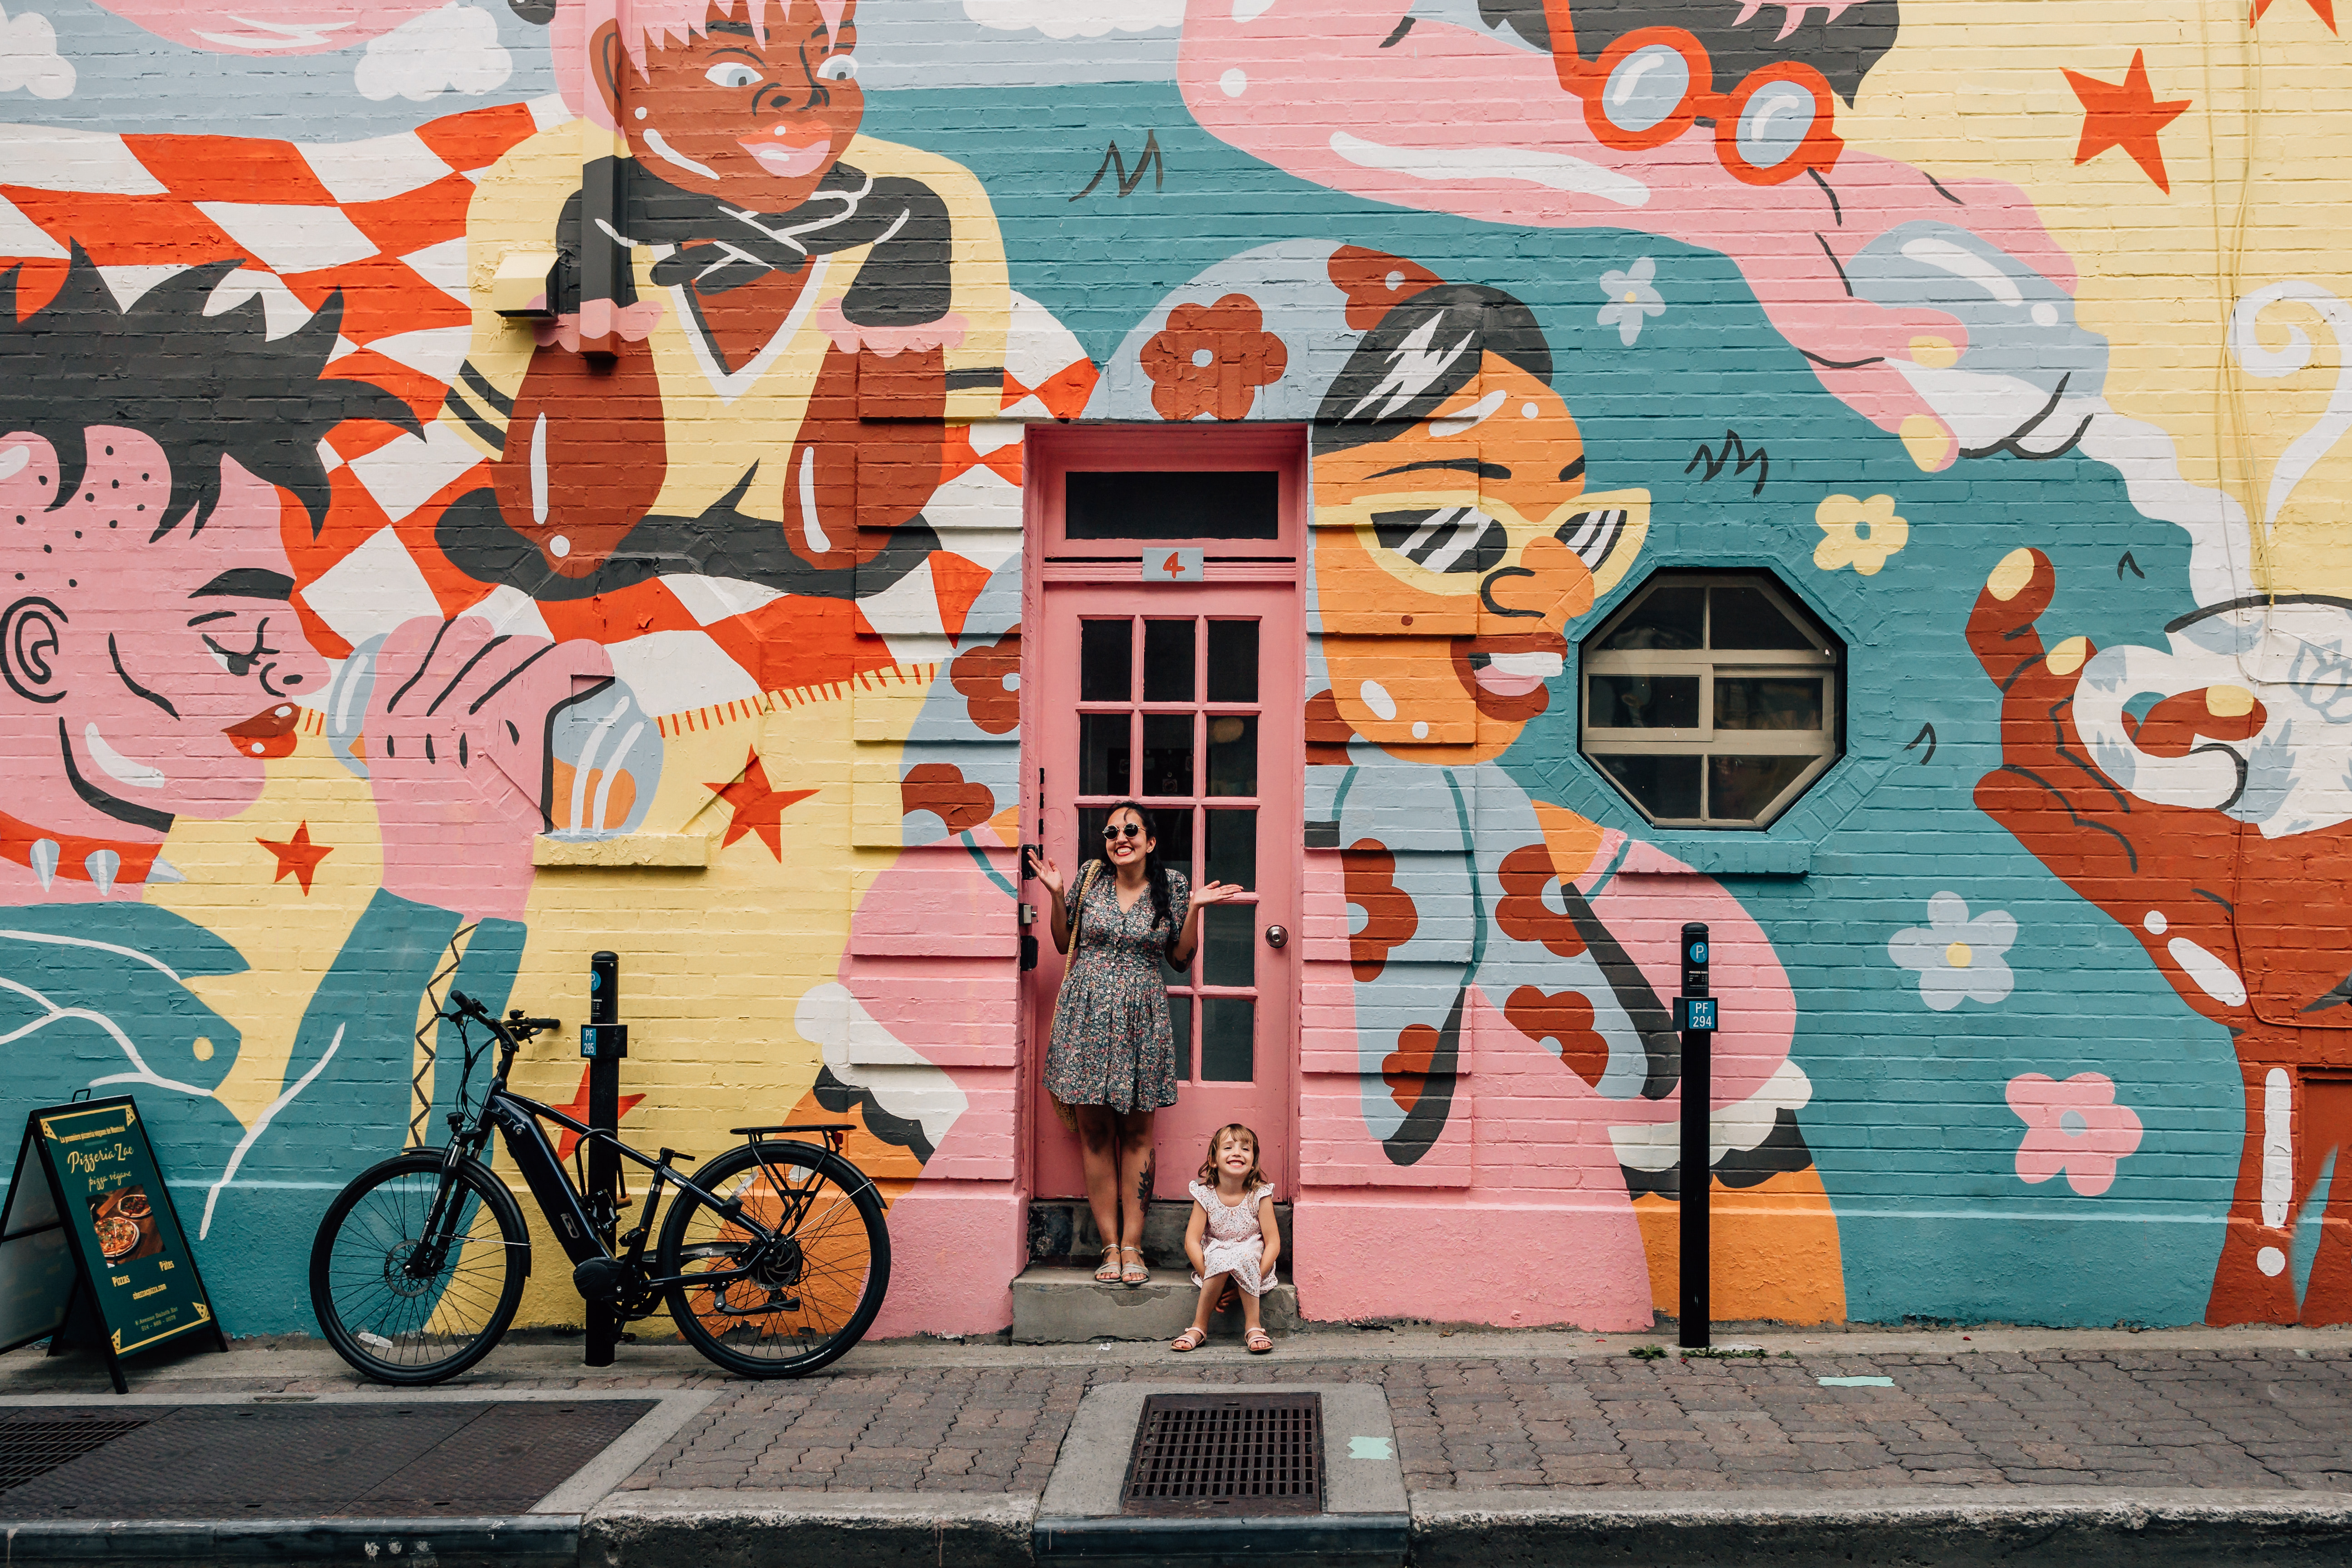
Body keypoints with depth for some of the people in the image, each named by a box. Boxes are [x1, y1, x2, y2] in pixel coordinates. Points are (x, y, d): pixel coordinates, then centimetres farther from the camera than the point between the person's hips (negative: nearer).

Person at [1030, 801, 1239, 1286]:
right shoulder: (1091, 877, 5)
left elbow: (1181, 957, 8)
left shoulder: (1172, 884, 3)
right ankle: (1110, 1245, 7)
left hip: (1141, 1018, -1)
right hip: (1087, 1014, 1)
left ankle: (1132, 1245, 7)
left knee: (1136, 1134, 2)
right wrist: (1058, 896, 0)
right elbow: (1065, 945, 12)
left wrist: (1195, 908, -4)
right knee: (1094, 1131, 1)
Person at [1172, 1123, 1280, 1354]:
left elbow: (1273, 1243, -8)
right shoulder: (1205, 1195, -5)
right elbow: (1192, 1241, -8)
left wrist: (1255, 1276, -19)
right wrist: (1209, 1277, -19)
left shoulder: (1260, 1196, -7)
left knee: (1243, 1257, -35)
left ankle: (1253, 1325, -25)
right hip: (1213, 1261, 1)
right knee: (1221, 1258, -34)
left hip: (1252, 1260, 0)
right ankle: (1199, 1327, -23)